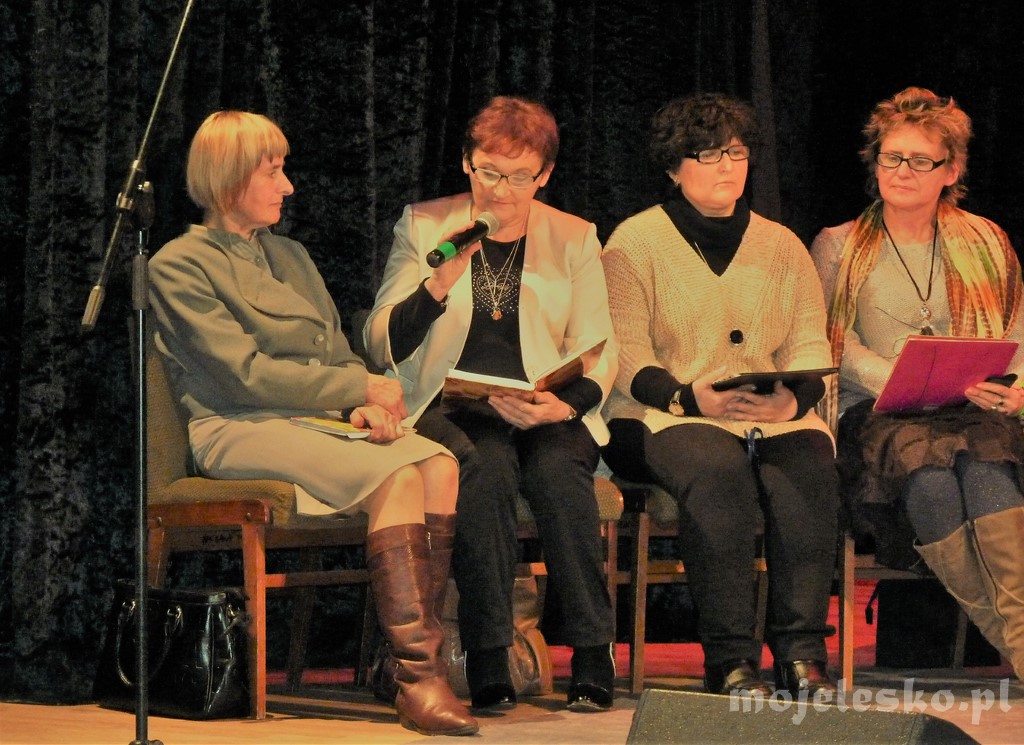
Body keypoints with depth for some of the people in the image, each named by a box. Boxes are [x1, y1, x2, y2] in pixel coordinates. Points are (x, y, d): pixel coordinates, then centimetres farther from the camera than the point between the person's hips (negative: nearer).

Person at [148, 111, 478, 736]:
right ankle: (419, 676, -35)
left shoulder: (291, 257, 25)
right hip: (241, 430, -6)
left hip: (321, 421, 6)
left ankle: (419, 656, -32)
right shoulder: (180, 266, 2)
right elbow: (245, 372, -9)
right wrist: (361, 387, -9)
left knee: (440, 465, -26)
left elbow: (337, 352, 21)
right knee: (397, 476, -32)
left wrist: (364, 406, -2)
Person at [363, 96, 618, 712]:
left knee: (557, 471, -34)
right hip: (448, 410, -1)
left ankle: (594, 655, -30)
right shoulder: (424, 226, 9)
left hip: (545, 413, 1)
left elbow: (600, 357, 5)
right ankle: (488, 661, -35)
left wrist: (563, 406, -17)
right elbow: (381, 347, 1)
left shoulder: (574, 239, 11)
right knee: (486, 468, -35)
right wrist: (439, 284, -16)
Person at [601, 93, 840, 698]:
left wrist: (793, 400, -14)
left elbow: (811, 347, 9)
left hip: (777, 417, 3)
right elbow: (626, 357, -3)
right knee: (719, 470, -36)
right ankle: (730, 658, -37)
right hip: (666, 417, -3)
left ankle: (802, 654, -32)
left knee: (809, 469, -31)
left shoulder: (781, 246, 20)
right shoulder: (634, 243, 8)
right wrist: (691, 397, -21)